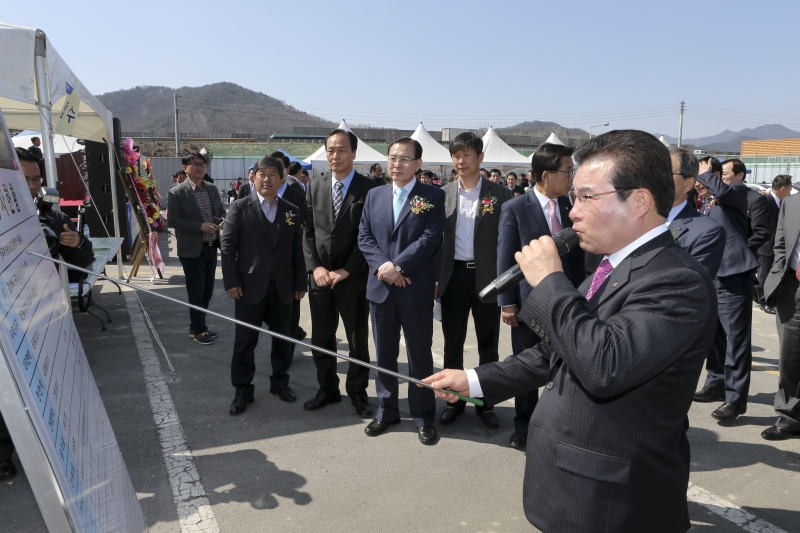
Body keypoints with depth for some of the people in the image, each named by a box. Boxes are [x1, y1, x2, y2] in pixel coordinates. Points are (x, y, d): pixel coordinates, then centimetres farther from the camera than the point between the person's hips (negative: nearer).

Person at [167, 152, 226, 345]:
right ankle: (199, 330, 15)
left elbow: (221, 211, 17)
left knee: (207, 290, 14)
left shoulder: (212, 189, 9)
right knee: (196, 292, 2)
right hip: (192, 249, -6)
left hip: (211, 247, 6)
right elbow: (173, 220, -14)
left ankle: (196, 326, 29)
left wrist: (222, 221, -7)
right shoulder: (176, 193, -10)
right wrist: (200, 226, -22)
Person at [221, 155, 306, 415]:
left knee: (282, 338, 13)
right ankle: (243, 390, 19)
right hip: (250, 286, -2)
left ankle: (280, 381, 30)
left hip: (282, 287, 3)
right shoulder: (240, 208, -1)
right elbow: (228, 246, -4)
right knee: (245, 341, 6)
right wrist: (231, 281, -10)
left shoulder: (292, 211, 7)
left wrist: (300, 283, 3)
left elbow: (297, 250, 6)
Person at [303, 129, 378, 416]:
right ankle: (327, 388, 29)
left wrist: (346, 270, -13)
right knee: (321, 338, 12)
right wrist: (315, 267, -6)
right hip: (319, 276, 4)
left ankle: (357, 391, 24)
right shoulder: (315, 188, 8)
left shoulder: (369, 188, -6)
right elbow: (308, 232, 7)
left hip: (354, 277, -4)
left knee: (358, 339, 8)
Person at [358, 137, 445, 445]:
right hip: (380, 288, 4)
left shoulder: (433, 196, -2)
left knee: (420, 355, 7)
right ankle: (386, 411, 29)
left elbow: (430, 238, -13)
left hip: (416, 289, -4)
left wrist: (398, 266, -18)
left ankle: (423, 417, 21)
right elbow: (364, 237, 5)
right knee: (384, 354, 13)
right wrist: (382, 266, -12)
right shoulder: (374, 195, 11)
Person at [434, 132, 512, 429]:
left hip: (487, 277, -2)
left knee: (488, 343, 10)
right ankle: (454, 400, 26)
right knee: (453, 342, 11)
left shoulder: (499, 194, -2)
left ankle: (486, 402, 25)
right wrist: (435, 278, 0)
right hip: (453, 276, 2)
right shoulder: (444, 195, 5)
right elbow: (436, 239, 6)